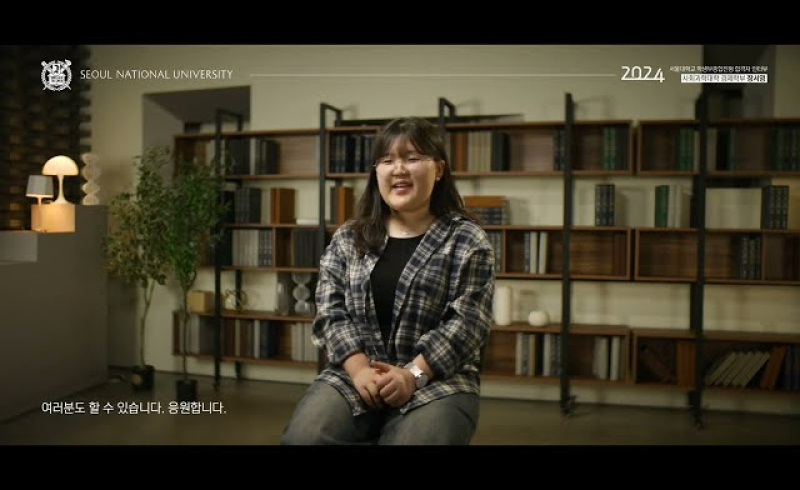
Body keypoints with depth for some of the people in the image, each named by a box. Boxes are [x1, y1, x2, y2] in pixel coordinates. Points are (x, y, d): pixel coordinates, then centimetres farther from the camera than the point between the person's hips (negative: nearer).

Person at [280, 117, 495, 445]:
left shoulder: (467, 240, 2)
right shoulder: (346, 239, 10)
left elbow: (467, 322, -5)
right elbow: (330, 312, 4)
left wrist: (413, 374, -16)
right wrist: (359, 368, -11)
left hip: (437, 380, -1)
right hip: (353, 374, 2)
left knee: (418, 438, -29)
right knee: (303, 438, -22)